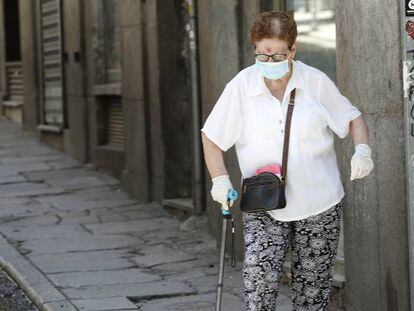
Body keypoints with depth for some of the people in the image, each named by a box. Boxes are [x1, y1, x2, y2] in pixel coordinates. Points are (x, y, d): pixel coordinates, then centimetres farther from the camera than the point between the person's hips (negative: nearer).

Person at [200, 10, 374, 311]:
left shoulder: (316, 81, -3)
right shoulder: (241, 85, -6)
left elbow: (352, 117, 10)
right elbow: (212, 137, 2)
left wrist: (362, 150, -9)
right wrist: (220, 179, -12)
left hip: (319, 206, 1)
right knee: (259, 273, -23)